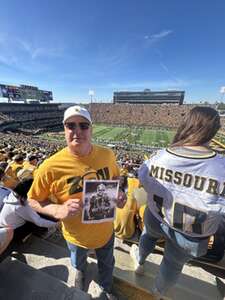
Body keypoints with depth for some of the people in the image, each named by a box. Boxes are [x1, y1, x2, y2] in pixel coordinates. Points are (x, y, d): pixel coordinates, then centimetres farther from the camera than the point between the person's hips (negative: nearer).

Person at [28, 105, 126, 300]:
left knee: (107, 264, 34)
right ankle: (81, 272, 76)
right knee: (79, 264, 37)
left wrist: (119, 194, -19)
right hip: (76, 235, -1)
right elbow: (33, 200, -13)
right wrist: (58, 210, -31)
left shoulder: (107, 154, -19)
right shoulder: (51, 167, -28)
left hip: (106, 229, 2)